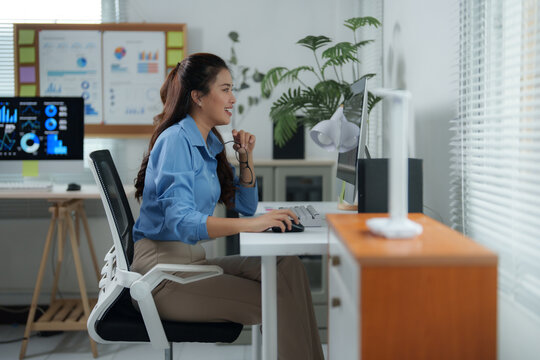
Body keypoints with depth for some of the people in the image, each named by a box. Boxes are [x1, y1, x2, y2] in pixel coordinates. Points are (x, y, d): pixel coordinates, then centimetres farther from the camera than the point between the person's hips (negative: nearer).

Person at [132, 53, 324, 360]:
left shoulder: (209, 142, 13)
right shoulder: (176, 140, -14)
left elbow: (245, 206, 21)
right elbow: (180, 221, -29)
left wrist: (246, 157, 6)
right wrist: (251, 224, -37)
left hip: (192, 260, 9)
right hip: (162, 269, -8)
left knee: (288, 268, -9)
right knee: (274, 302, -19)